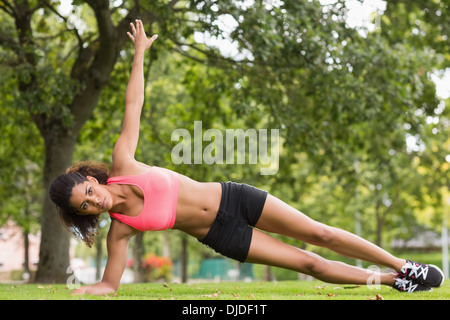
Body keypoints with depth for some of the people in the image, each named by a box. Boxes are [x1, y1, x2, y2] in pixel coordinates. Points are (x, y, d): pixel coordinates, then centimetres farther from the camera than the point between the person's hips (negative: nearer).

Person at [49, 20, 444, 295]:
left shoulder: (122, 162, -9)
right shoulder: (119, 229, -10)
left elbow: (133, 103, -5)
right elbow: (109, 284, -5)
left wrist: (139, 51, -2)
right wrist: (79, 291, -21)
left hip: (232, 197, 1)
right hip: (221, 236, -1)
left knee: (320, 235, 1)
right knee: (309, 263, -1)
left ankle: (403, 266, 15)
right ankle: (387, 280, 16)